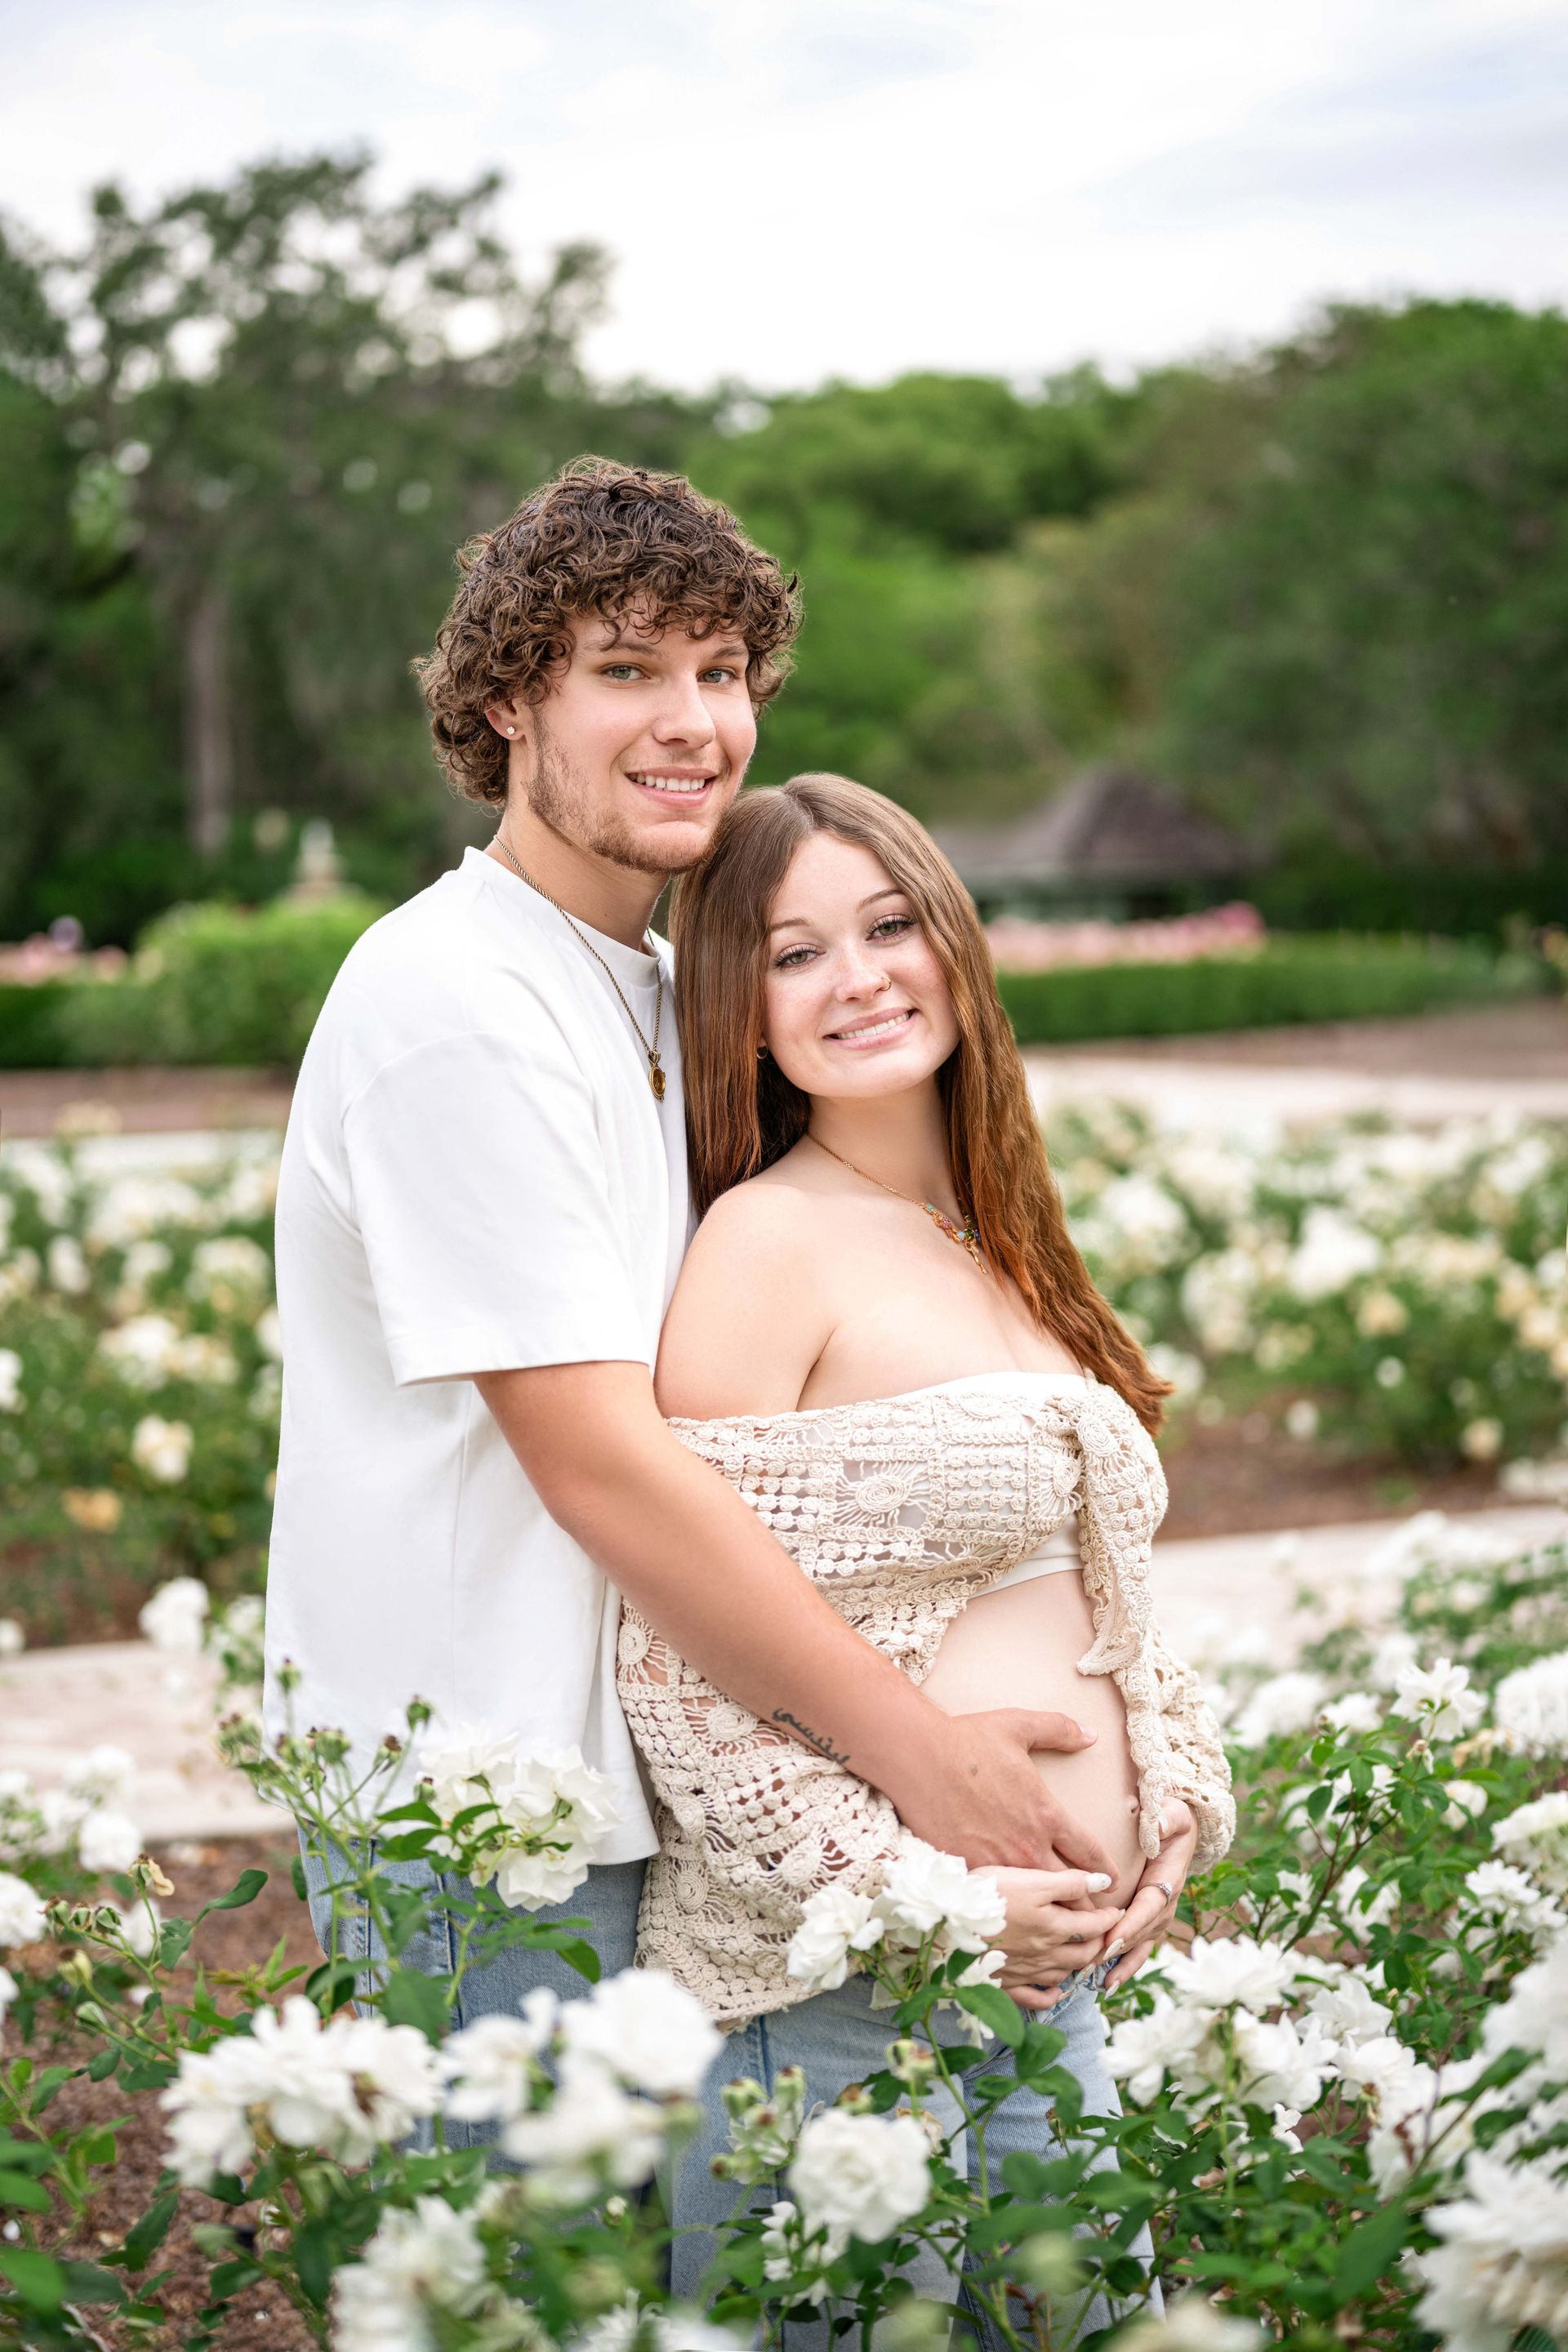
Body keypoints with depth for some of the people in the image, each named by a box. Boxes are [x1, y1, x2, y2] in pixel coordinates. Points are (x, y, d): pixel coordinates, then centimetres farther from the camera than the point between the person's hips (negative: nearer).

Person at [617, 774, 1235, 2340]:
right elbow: (677, 1662, -14)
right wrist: (907, 1899, -16)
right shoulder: (768, 1238, -10)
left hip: (1062, 1961, 7)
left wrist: (1172, 1804, 5)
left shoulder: (994, 1243, 14)